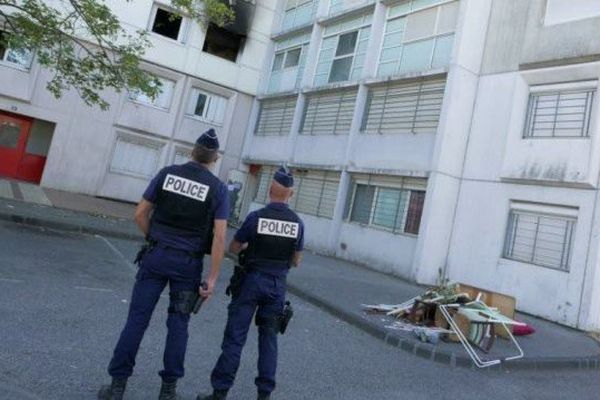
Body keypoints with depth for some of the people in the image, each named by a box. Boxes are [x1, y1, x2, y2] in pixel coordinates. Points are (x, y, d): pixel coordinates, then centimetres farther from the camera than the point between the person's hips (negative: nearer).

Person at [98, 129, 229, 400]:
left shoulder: (167, 173, 1)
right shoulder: (218, 188, -5)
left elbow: (140, 214, 2)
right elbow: (219, 237, -11)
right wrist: (212, 278, -8)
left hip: (156, 255, 1)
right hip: (188, 263, -1)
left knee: (137, 318, 7)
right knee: (178, 324, 11)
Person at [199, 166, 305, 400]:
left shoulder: (256, 217, -11)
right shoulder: (298, 223, -3)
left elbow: (233, 248, 1)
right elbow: (296, 262, 6)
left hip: (252, 281, -3)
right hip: (277, 285, 3)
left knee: (235, 337, 4)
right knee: (268, 338, 13)